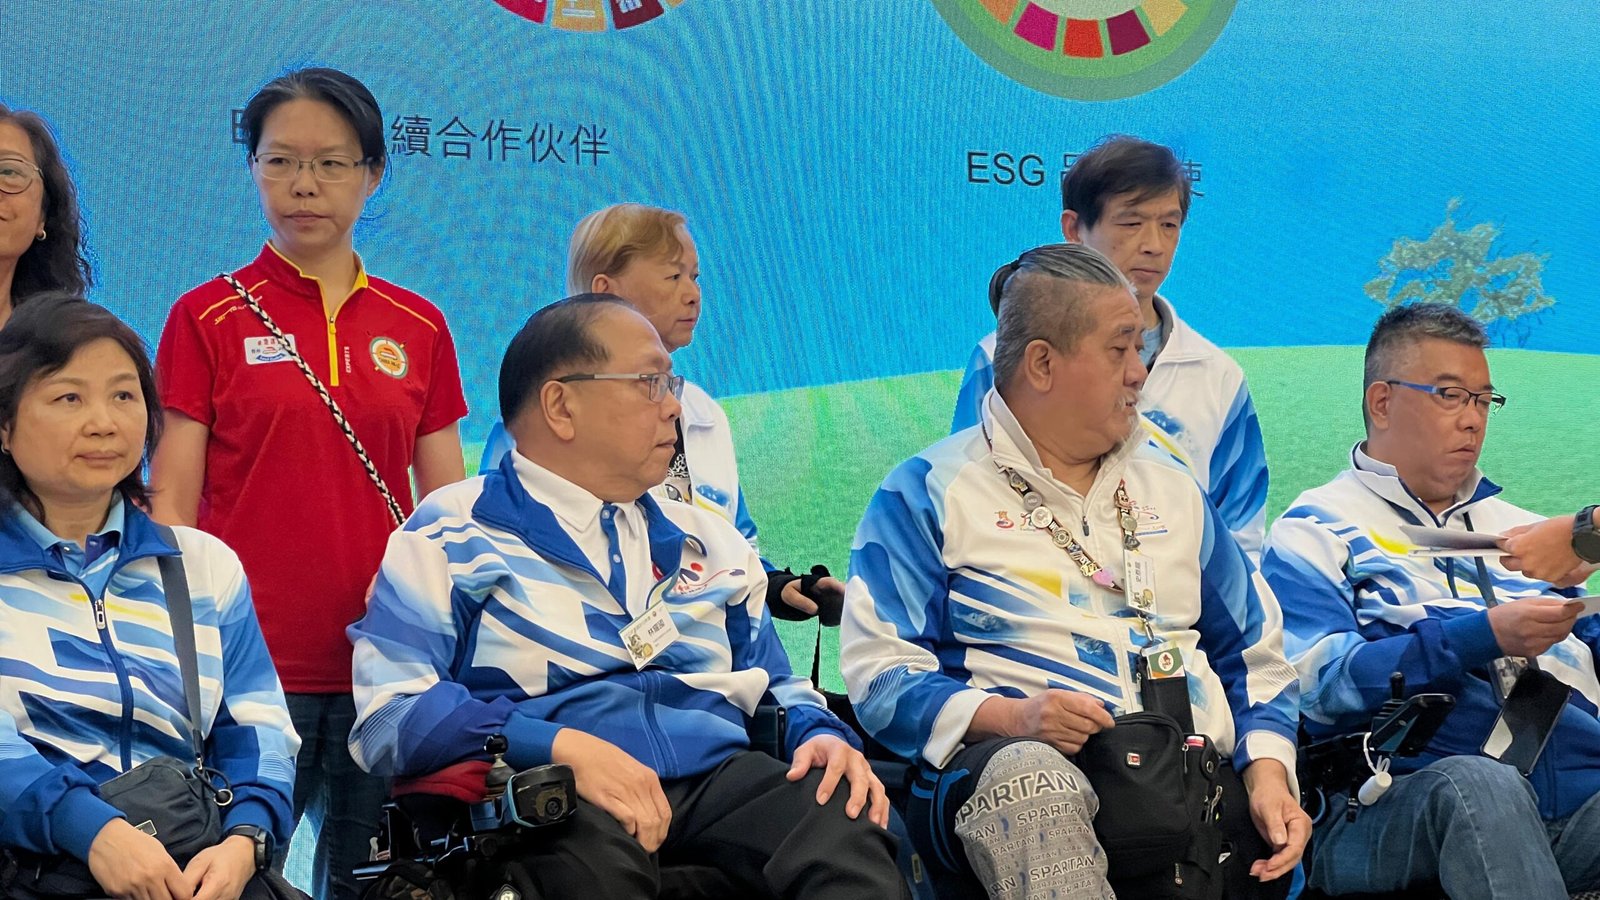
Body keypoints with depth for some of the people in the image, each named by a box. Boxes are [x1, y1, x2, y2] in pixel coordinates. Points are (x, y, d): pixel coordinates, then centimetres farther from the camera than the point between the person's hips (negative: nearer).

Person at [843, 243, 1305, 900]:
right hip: (1013, 760, -3)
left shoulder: (1171, 493, 25)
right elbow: (882, 675, -2)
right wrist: (1011, 716, -20)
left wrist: (1268, 770, 3)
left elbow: (1254, 655, 23)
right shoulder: (928, 493, 8)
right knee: (1027, 775, -40)